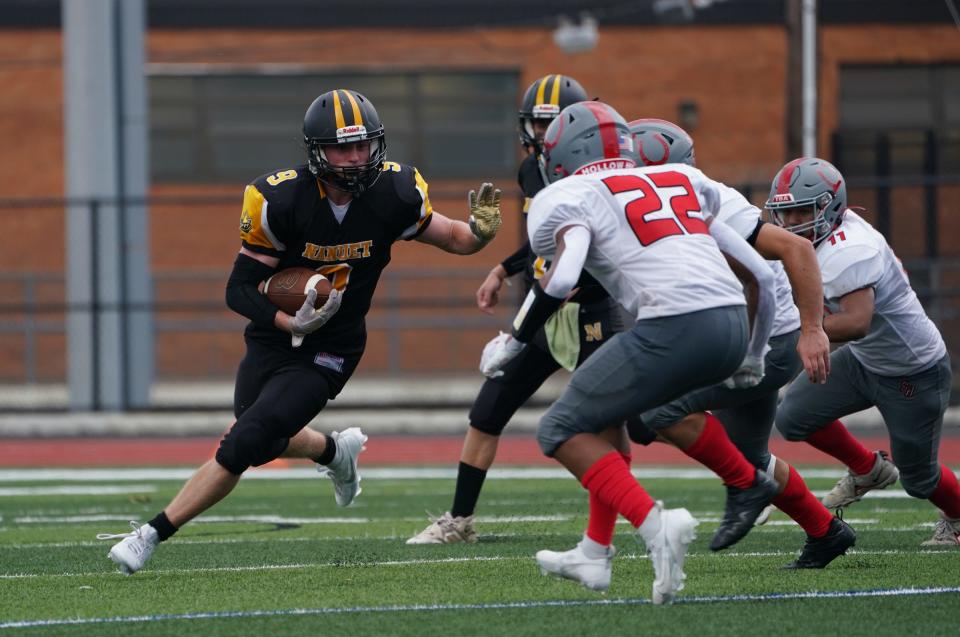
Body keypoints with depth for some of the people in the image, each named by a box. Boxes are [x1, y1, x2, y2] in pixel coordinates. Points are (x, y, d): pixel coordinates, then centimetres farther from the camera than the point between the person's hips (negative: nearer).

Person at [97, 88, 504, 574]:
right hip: (272, 337, 2)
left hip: (329, 352, -2)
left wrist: (480, 231, -22)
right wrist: (292, 323, -34)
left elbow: (450, 237, 2)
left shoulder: (394, 194, -16)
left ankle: (152, 535, -8)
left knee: (241, 447, -15)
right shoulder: (279, 201, -22)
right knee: (264, 442, 21)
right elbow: (239, 290, -17)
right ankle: (335, 451, 53)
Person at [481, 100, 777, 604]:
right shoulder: (684, 183, 27)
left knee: (562, 430, 8)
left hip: (674, 327, -7)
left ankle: (654, 525, -13)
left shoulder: (570, 199, 9)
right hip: (732, 323, 7)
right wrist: (752, 356, 42)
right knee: (611, 410, 29)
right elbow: (759, 274, 28)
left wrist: (513, 340, 2)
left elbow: (561, 278, -12)